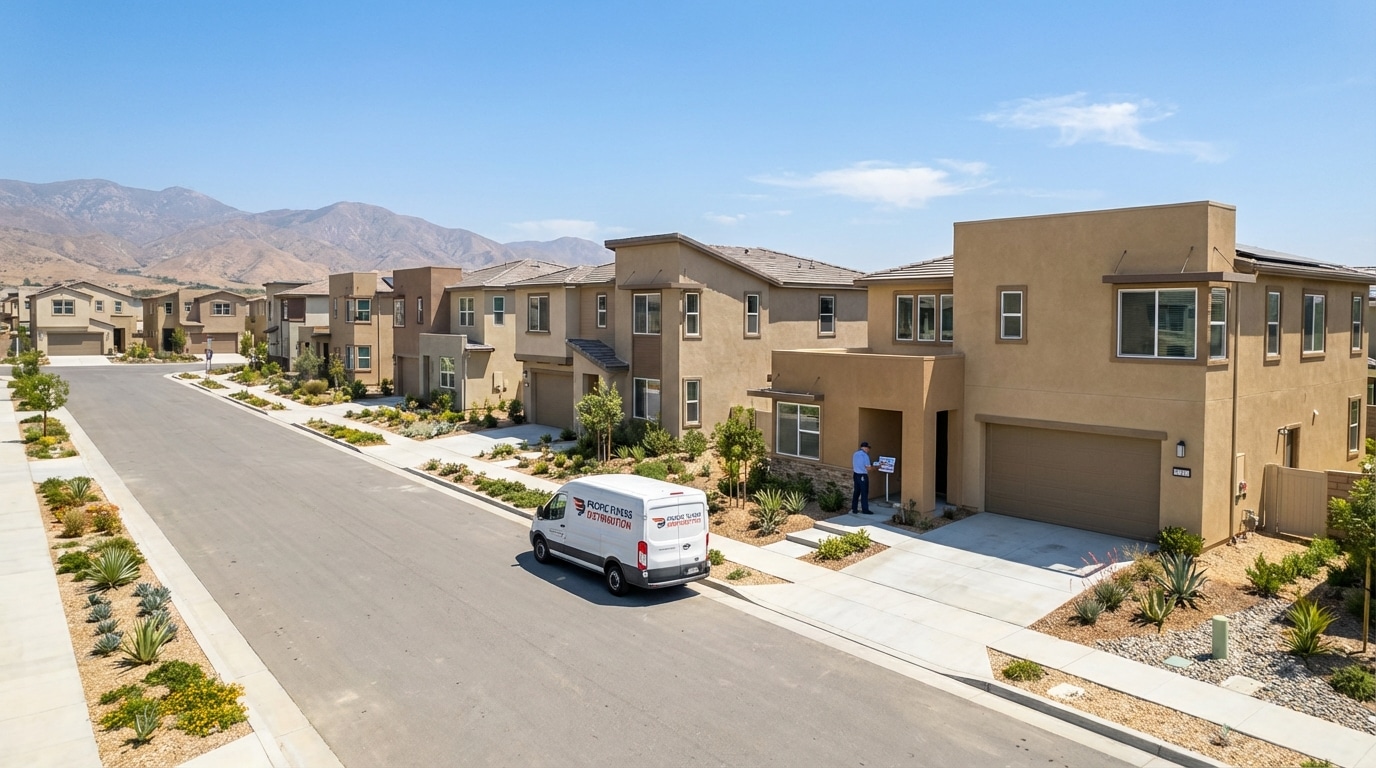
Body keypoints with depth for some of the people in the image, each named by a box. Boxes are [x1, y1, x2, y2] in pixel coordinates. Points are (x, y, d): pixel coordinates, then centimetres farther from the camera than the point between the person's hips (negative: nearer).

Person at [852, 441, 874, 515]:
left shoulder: (855, 454, 7)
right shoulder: (865, 455, -16)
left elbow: (852, 466, 16)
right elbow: (868, 468, -17)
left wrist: (852, 474, 26)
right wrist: (874, 468, 0)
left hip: (856, 475, 7)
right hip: (863, 476, -7)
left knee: (856, 492, 12)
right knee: (864, 493, 1)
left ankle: (854, 509, 14)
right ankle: (865, 510, 5)